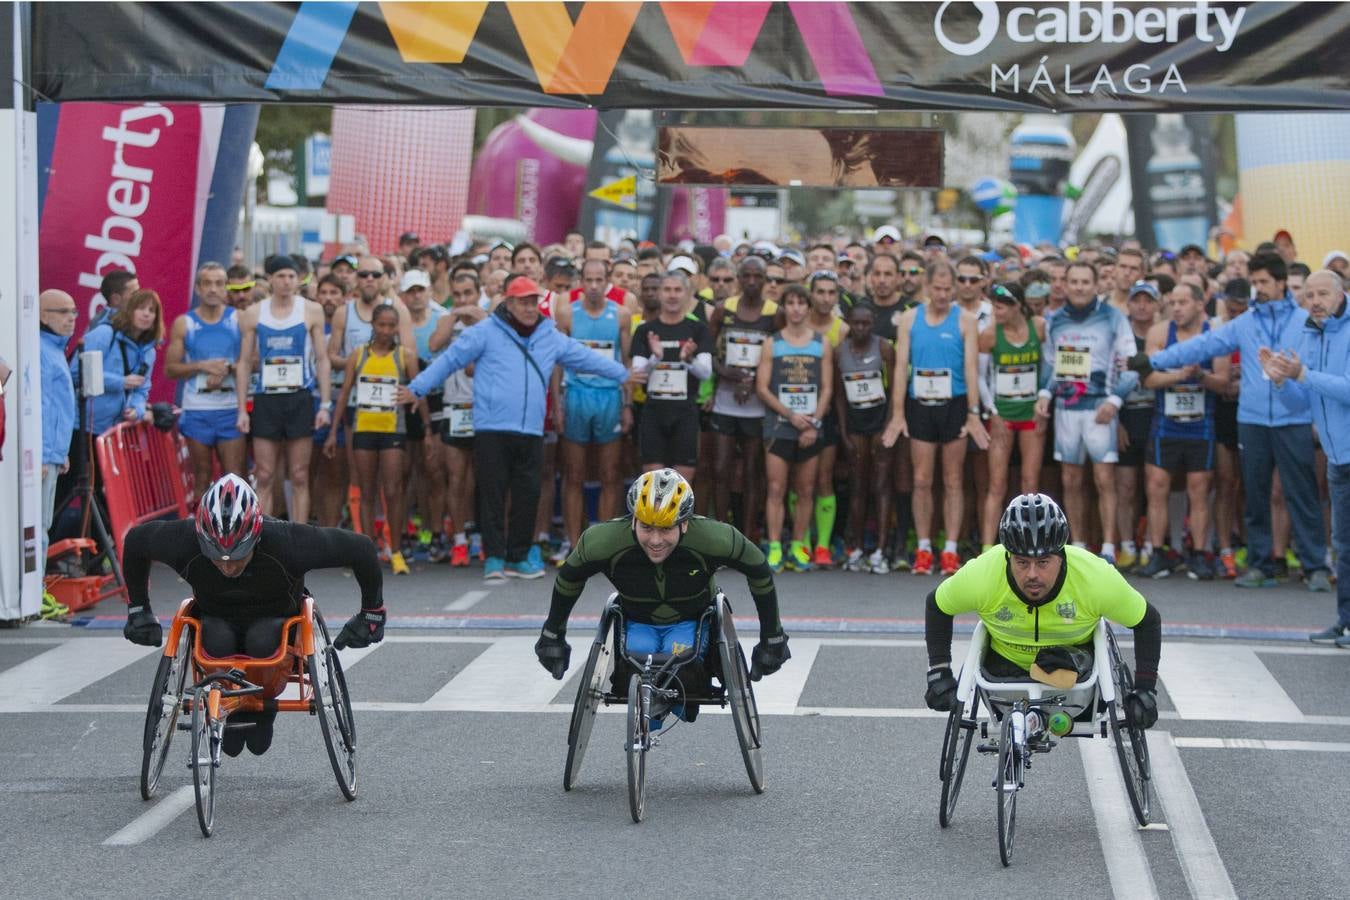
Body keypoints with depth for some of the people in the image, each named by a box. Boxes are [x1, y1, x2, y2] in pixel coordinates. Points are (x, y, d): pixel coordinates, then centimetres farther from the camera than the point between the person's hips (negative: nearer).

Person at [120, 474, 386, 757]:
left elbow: (361, 549, -21)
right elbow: (134, 541, -8)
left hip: (275, 617, -1)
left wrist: (371, 614, -11)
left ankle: (262, 708, -5)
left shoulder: (289, 543, -35)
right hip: (216, 616, 1)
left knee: (262, 641, -35)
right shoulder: (182, 541, -30)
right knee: (218, 642, -33)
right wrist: (138, 610, -2)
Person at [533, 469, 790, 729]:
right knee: (629, 680, -26)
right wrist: (552, 634, 3)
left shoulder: (713, 539, -31)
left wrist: (772, 639, -6)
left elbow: (759, 572, -13)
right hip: (636, 622, 1)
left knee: (684, 677, -28)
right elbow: (570, 576, -7)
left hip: (691, 622, -1)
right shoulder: (603, 541, -29)